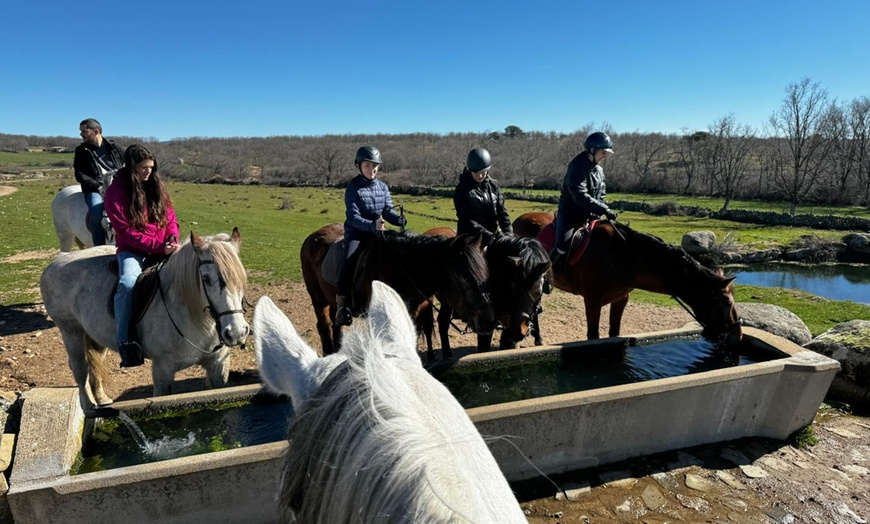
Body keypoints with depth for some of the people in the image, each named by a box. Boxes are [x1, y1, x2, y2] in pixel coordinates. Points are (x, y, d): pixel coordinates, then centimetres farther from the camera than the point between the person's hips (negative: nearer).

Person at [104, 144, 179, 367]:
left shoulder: (157, 186, 10)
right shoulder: (116, 191, -4)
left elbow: (170, 217, 13)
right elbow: (125, 231, -11)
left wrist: (173, 238, -9)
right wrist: (158, 247, -20)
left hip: (163, 249, 5)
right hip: (132, 250, -4)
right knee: (128, 282, -33)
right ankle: (124, 342, -27)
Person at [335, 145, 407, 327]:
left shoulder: (383, 187, 7)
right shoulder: (353, 188, -8)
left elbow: (388, 211, -1)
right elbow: (353, 217, -18)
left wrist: (399, 219, -24)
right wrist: (372, 225, -35)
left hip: (377, 232, 5)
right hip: (356, 233, -5)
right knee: (349, 261, -30)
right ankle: (342, 302, -18)